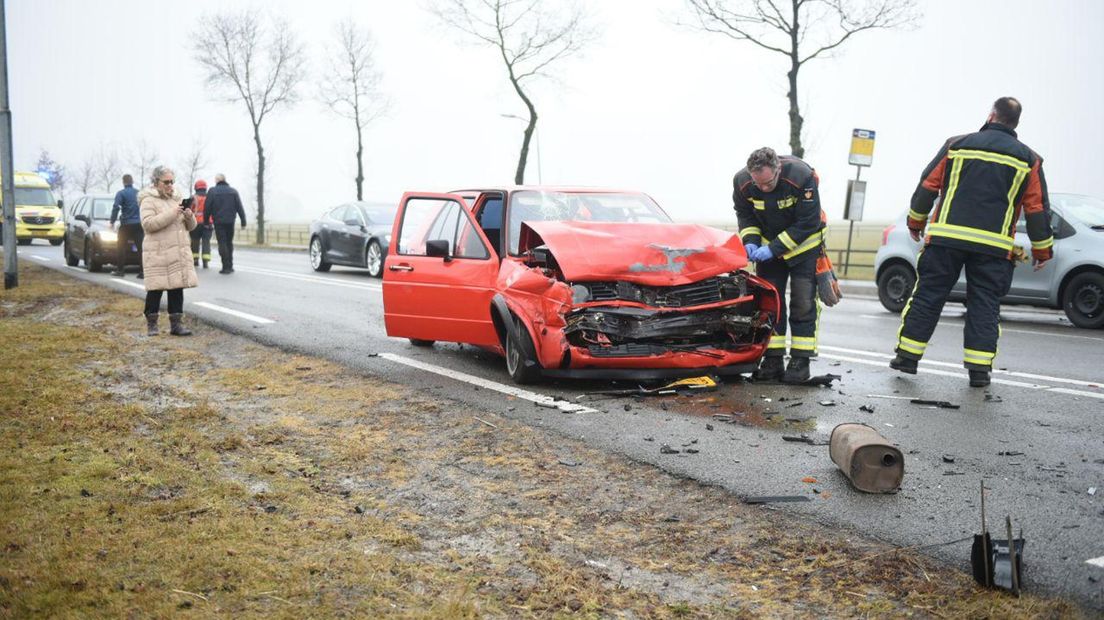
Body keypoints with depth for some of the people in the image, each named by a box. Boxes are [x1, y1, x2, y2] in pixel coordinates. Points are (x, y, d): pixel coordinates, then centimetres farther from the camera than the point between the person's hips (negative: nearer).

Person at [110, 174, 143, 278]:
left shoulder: (121, 193, -4)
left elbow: (116, 207, -12)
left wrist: (112, 222, -7)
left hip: (126, 224, -3)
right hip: (138, 224, 3)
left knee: (121, 247, 10)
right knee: (141, 247, 0)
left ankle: (120, 270, 10)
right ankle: (142, 271, -5)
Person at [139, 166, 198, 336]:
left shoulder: (177, 199, 17)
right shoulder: (149, 200, -3)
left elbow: (190, 227, 17)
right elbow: (147, 224, -18)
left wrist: (189, 216, -5)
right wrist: (171, 214, -22)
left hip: (179, 253, 6)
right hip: (158, 254, -6)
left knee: (177, 288, 5)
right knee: (155, 288, -1)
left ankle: (176, 323, 10)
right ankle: (151, 324, 9)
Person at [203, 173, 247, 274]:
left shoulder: (212, 191, -2)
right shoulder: (233, 191, 5)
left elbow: (207, 208, -3)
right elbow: (240, 208, 1)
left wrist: (206, 221, 6)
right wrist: (243, 222, 3)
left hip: (218, 221, -3)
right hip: (230, 221, 3)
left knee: (222, 243, -2)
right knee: (229, 243, 14)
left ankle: (226, 266, -9)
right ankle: (230, 266, 16)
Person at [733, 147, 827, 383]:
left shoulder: (801, 177, -31)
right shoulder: (742, 182, -19)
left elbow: (807, 224, -25)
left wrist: (774, 249, -28)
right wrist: (750, 241, -16)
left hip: (804, 243, -4)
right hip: (768, 247, 4)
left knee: (803, 303, -5)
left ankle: (800, 360, -1)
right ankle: (772, 359, 10)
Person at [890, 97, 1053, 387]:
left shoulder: (957, 144, 6)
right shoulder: (1028, 159, 7)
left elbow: (928, 186, 7)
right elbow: (1037, 208, 6)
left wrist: (916, 221, 19)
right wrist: (1042, 249, 15)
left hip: (946, 237, 0)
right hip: (994, 246, 0)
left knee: (927, 296, 6)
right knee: (985, 306, 6)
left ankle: (907, 356, 10)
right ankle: (979, 368, 3)